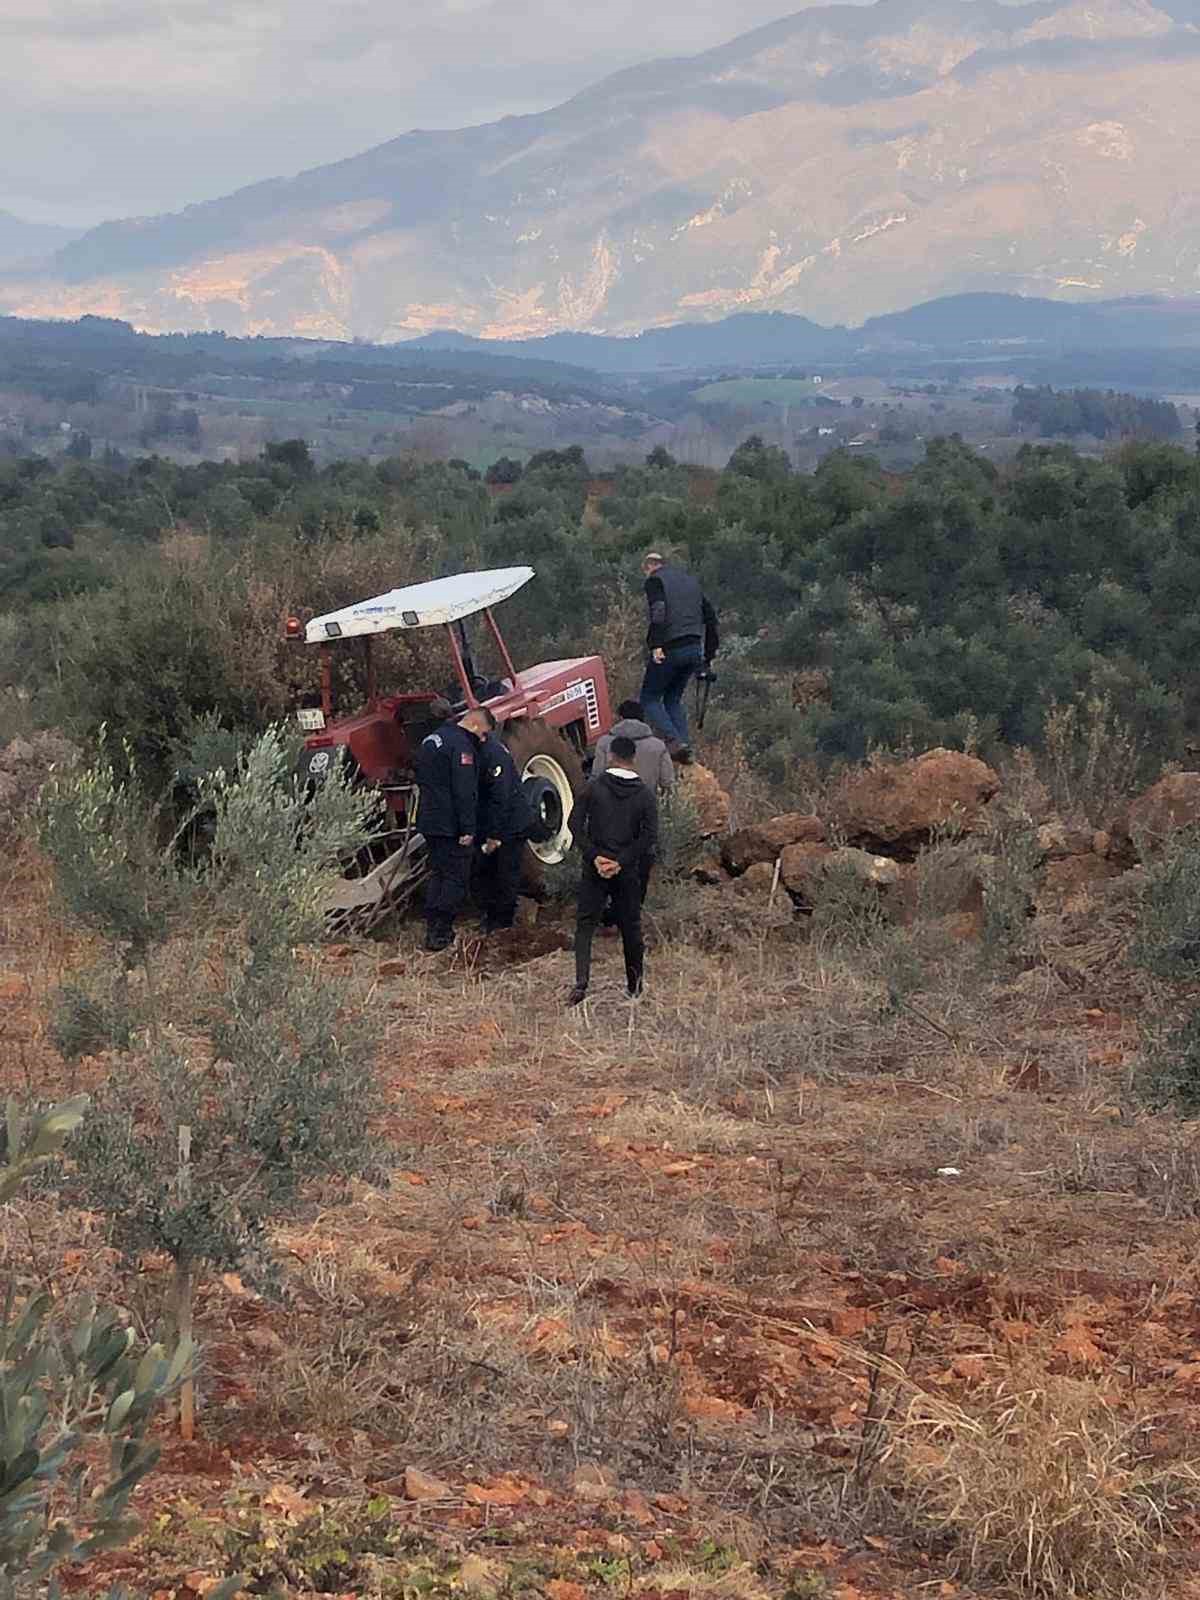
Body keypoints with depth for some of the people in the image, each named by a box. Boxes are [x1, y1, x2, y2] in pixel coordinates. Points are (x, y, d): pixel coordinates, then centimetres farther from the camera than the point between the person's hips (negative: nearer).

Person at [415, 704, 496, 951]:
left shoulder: (431, 739, 14)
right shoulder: (461, 745, -17)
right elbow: (465, 791, -21)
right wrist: (468, 828, -20)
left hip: (428, 821, 9)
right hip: (450, 826, -9)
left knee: (437, 873, 17)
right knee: (456, 878, -3)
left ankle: (432, 927, 17)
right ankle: (441, 933, -6)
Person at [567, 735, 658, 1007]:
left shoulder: (594, 787, -3)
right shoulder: (645, 794, -2)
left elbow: (576, 824, -7)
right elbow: (650, 836, -8)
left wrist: (594, 856, -7)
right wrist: (622, 861, -9)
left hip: (594, 869, -1)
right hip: (628, 872, 1)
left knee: (585, 924, 3)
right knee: (631, 926, 13)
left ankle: (581, 982, -13)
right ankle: (635, 987, 22)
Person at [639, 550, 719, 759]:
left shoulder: (655, 580, -1)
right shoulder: (689, 579, 21)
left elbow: (658, 613, -20)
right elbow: (709, 616, 21)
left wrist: (656, 645, -25)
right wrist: (708, 654, 24)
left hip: (670, 649, -7)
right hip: (694, 650, 7)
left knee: (650, 699, 5)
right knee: (674, 698, 20)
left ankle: (674, 741, -12)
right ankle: (685, 743, 5)